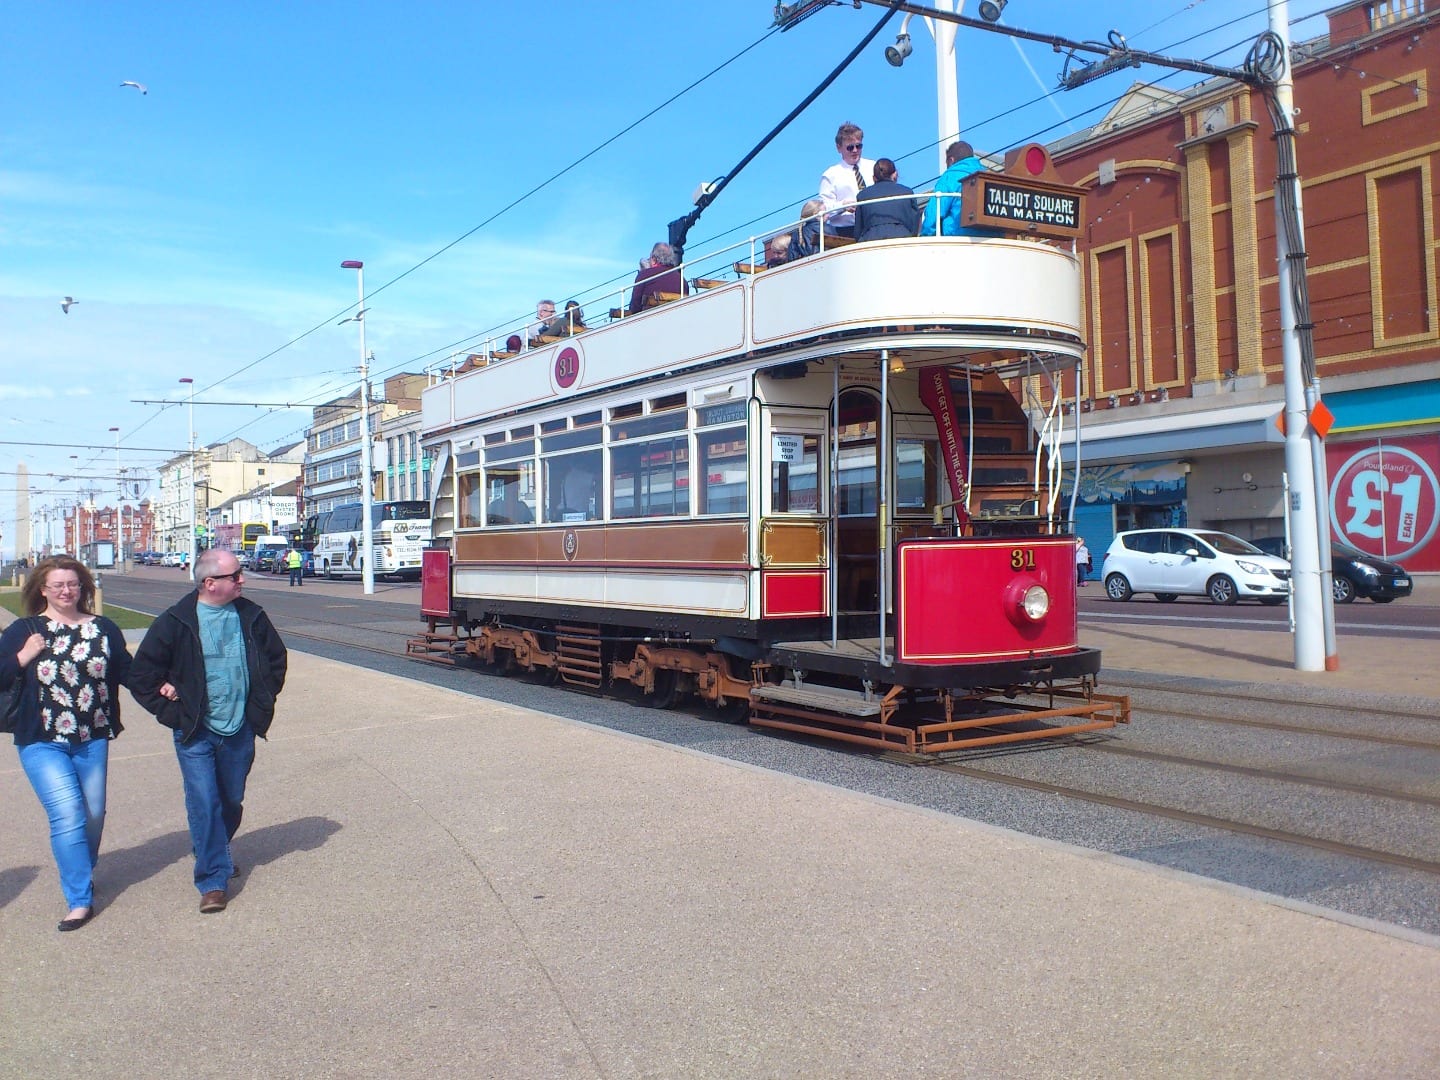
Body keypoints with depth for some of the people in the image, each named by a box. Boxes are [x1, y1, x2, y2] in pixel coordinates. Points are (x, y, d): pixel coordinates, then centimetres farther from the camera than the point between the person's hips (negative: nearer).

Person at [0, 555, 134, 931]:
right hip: (42, 743, -3)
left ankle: (80, 874, 37)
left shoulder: (104, 629, 5)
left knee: (93, 815, 11)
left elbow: (127, 672, 5)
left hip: (93, 740, 3)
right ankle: (80, 899, -5)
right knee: (68, 815, -12)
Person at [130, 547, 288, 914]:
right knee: (204, 804, -8)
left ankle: (216, 853, 39)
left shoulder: (252, 617, 1)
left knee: (232, 802, 14)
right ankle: (213, 880, -1)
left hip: (239, 731, 4)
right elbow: (141, 674, -3)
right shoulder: (176, 622, -9)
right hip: (196, 734, -3)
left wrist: (263, 702, 10)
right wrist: (171, 712, -5)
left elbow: (277, 659, 15)